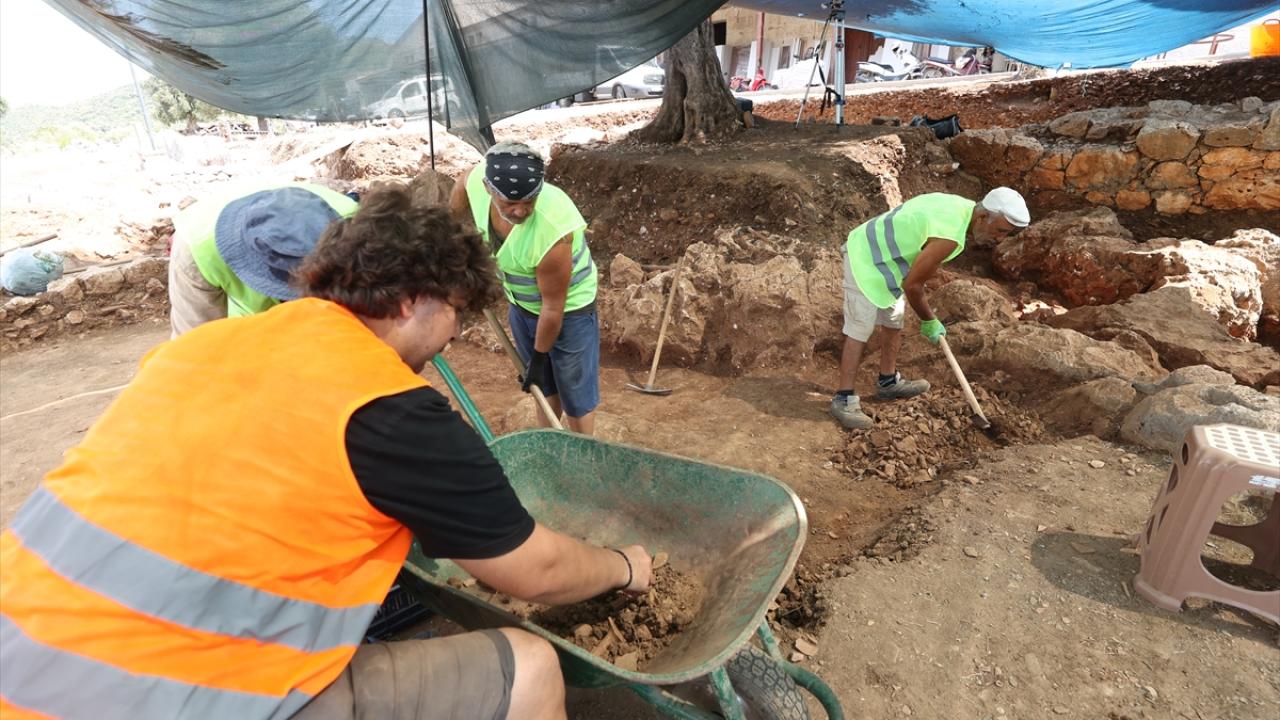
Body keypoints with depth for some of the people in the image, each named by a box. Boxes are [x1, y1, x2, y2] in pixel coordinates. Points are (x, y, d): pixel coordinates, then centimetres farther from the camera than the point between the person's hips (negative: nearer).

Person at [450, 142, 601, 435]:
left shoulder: (553, 231, -39)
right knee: (543, 385, 23)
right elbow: (456, 211, 4)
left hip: (568, 309, -6)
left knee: (575, 394, 8)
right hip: (521, 304, 6)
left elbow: (553, 307, -25)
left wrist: (539, 357, -13)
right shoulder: (478, 180, -24)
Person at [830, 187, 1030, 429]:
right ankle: (844, 399, -3)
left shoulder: (961, 205, -2)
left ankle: (888, 382, 32)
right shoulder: (949, 236, -30)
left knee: (893, 323, 18)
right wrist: (929, 322, -6)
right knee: (860, 332, -9)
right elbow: (911, 285, -22)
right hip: (865, 263, -10)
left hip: (878, 254, 11)